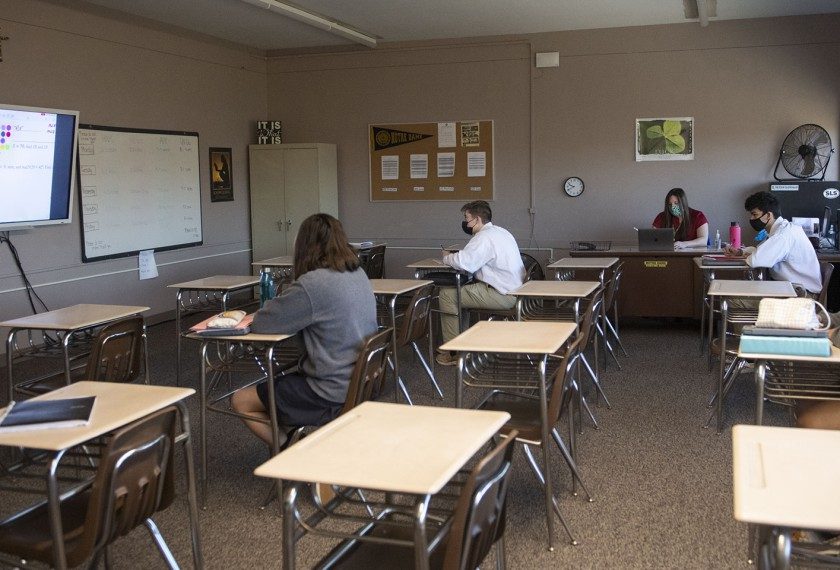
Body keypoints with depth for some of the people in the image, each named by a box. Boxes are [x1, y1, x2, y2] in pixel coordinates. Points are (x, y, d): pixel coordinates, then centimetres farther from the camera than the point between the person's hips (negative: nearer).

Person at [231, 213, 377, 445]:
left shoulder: (312, 284, -21)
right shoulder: (358, 274, 4)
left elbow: (260, 323, -15)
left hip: (334, 395, -9)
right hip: (362, 383, 9)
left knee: (240, 402, 8)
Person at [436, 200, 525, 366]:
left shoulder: (484, 237, -16)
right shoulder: (501, 231, 17)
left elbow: (464, 262, -25)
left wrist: (447, 257, -6)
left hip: (503, 296, -10)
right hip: (513, 289, 10)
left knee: (447, 295, -7)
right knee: (462, 288, 25)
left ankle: (452, 352, -4)